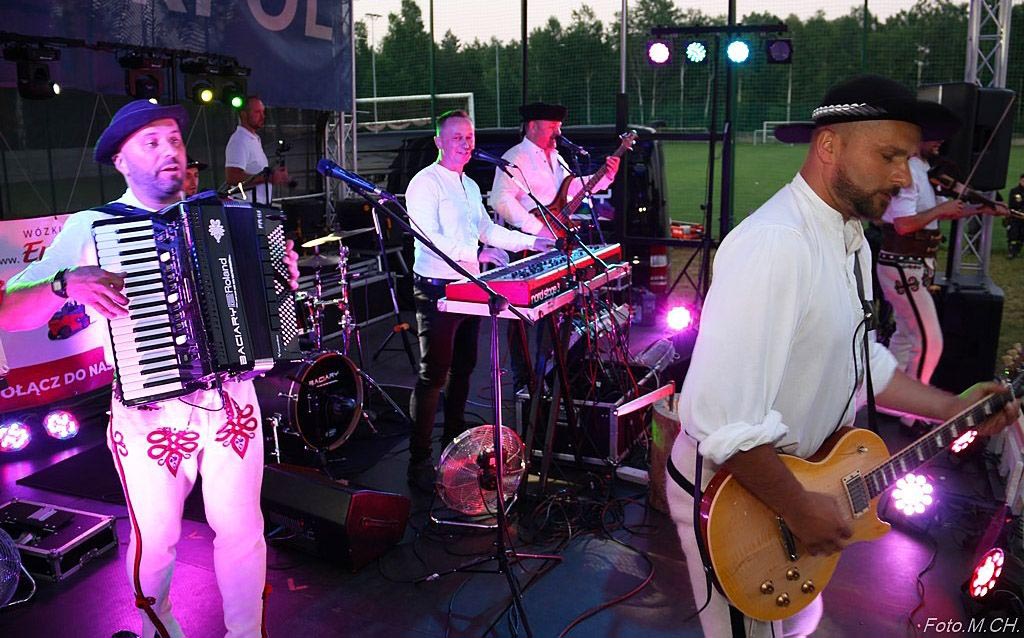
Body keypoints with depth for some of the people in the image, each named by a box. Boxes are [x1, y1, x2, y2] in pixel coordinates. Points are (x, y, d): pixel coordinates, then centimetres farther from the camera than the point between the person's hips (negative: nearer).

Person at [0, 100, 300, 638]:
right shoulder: (89, 228, -2)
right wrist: (67, 284, -25)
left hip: (231, 403, 3)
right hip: (150, 412, -2)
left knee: (242, 527, 8)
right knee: (156, 540, 11)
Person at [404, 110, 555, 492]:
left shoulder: (470, 186, 17)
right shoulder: (425, 183, -11)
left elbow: (488, 229, 25)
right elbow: (429, 237, -24)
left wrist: (531, 241, 16)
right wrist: (476, 254, -33)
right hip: (437, 289, -9)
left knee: (463, 368, 16)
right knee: (434, 375, -7)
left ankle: (455, 441, 32)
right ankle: (419, 463, 0)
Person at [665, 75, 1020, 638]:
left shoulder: (851, 239, 4)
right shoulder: (774, 245, -31)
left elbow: (857, 356, 17)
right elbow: (724, 420, -36)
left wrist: (953, 409, 11)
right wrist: (798, 508, -24)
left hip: (797, 473, 9)